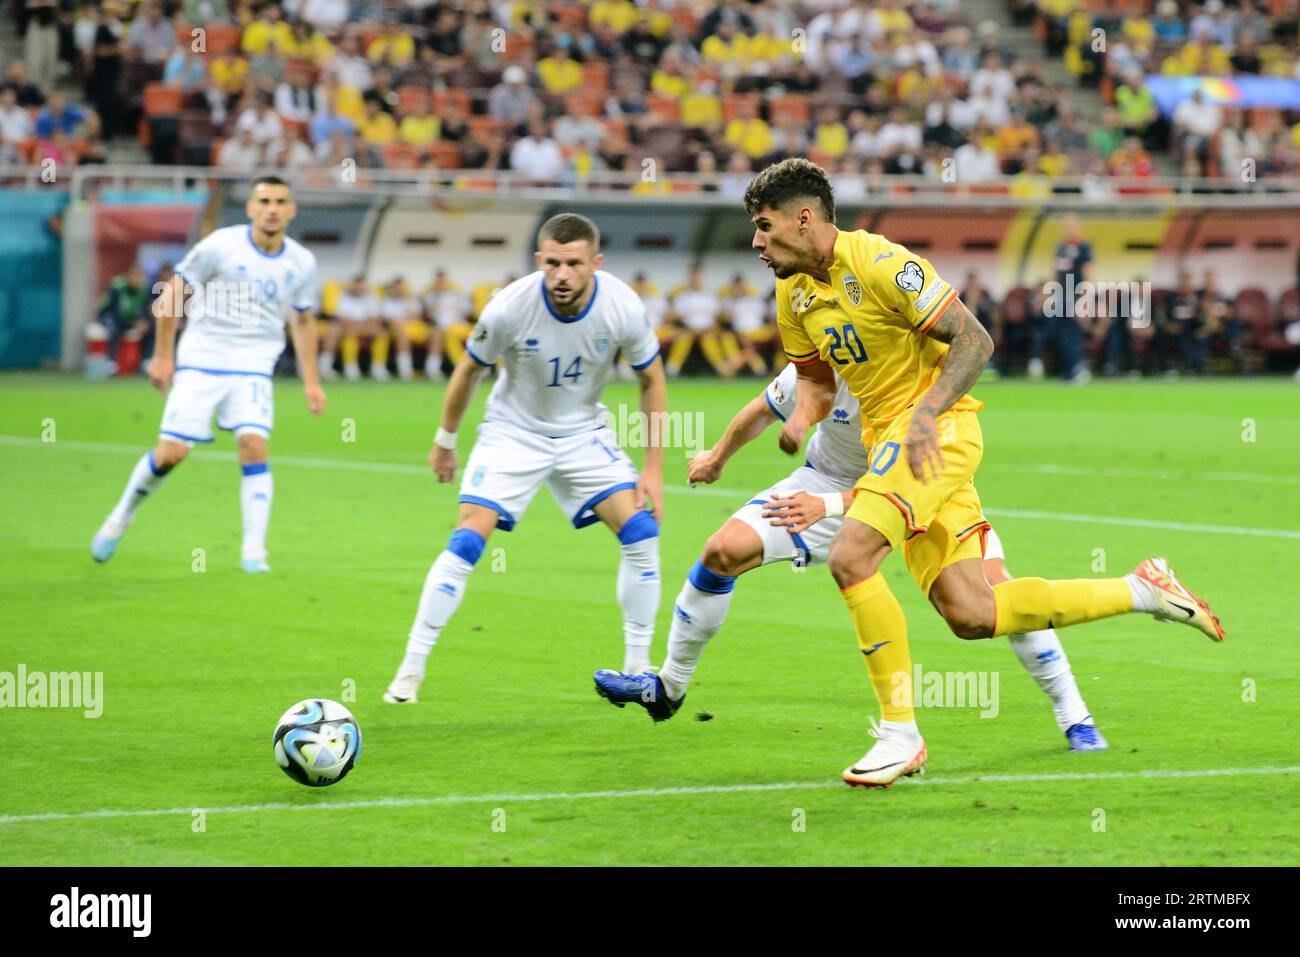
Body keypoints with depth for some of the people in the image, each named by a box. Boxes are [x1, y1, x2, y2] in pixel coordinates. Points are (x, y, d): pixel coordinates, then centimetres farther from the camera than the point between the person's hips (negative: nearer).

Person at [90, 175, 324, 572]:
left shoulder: (301, 263, 2)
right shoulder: (221, 245, -10)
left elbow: (303, 321, 17)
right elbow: (174, 292, -1)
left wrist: (310, 382, 14)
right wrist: (162, 355, -3)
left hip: (254, 368, 2)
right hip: (201, 361, -2)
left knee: (254, 446, -17)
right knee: (171, 452, -6)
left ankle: (254, 551, -11)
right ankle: (121, 517, 20)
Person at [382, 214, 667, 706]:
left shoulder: (623, 308, -22)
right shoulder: (510, 307, -27)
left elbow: (651, 380, -4)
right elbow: (469, 370, -6)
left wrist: (654, 468, -7)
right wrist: (445, 441, 6)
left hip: (583, 433, 2)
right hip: (513, 431, -2)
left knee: (641, 532, -13)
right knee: (466, 543, -16)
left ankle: (638, 670, 0)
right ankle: (411, 669, -7)